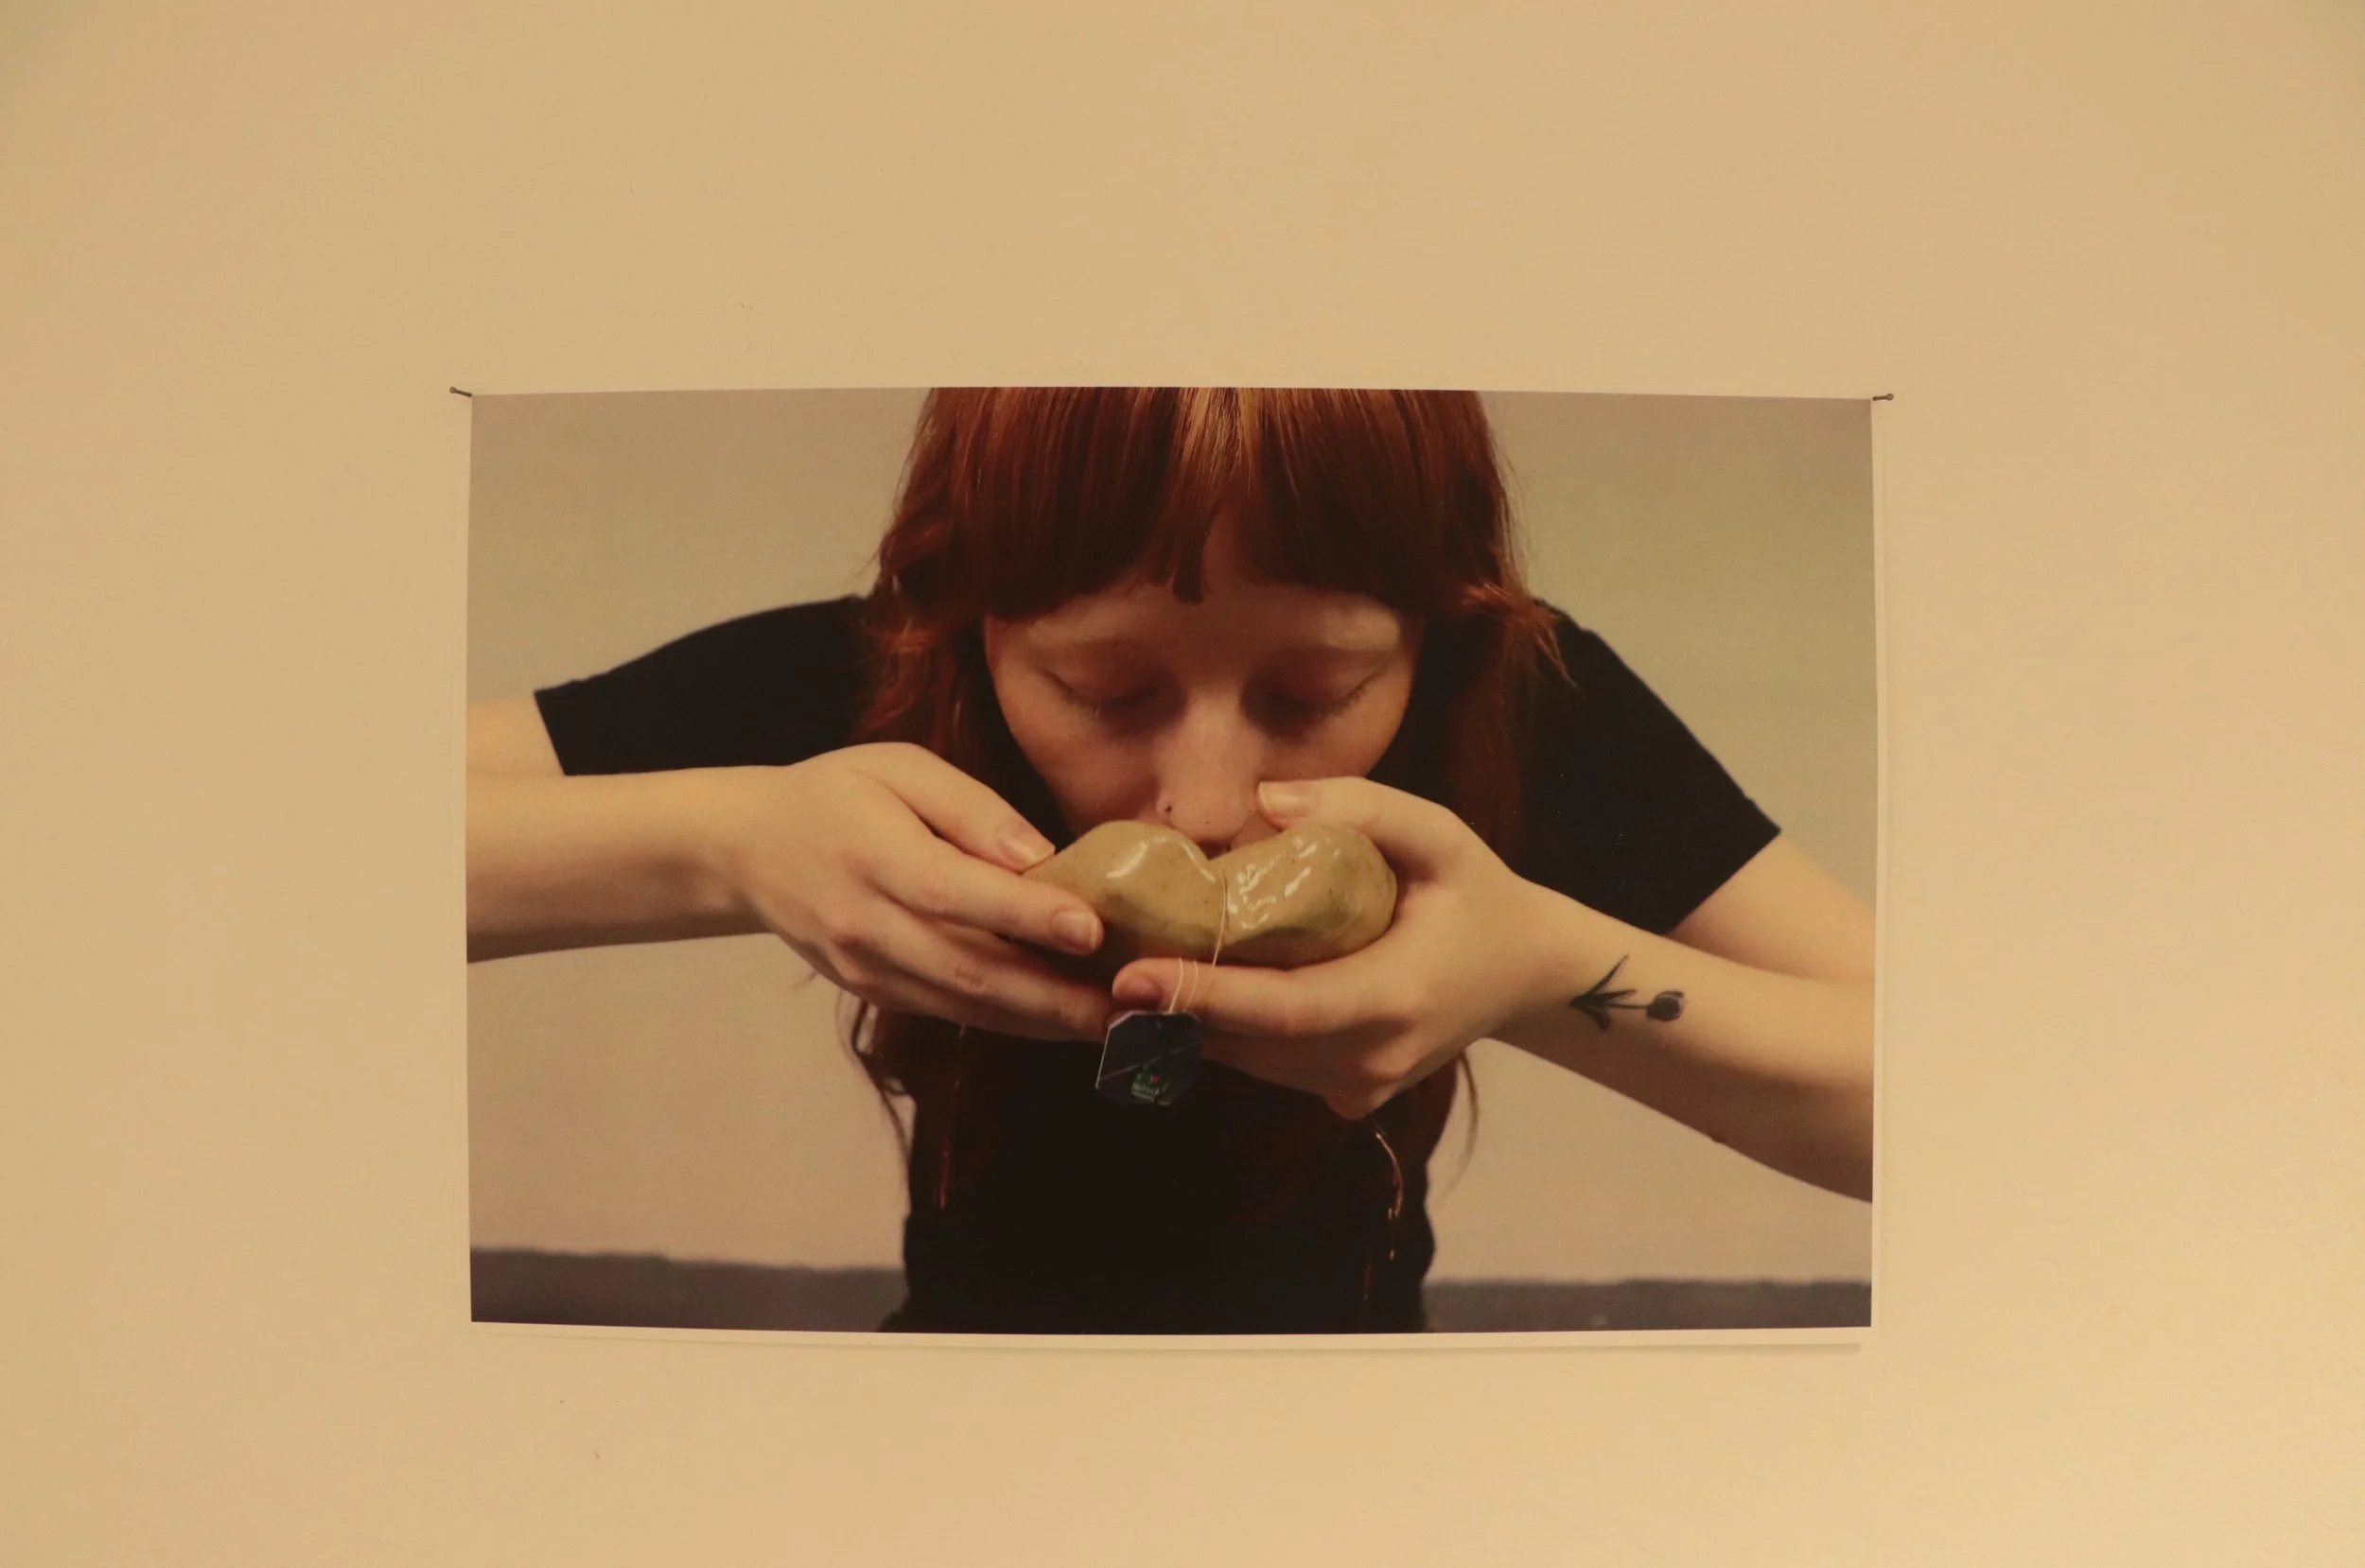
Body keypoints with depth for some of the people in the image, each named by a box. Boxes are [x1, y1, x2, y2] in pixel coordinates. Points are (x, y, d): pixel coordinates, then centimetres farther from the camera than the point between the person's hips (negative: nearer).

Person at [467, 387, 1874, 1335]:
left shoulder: (1526, 704, -20)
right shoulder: (855, 690, -20)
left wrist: (1548, 963, -34)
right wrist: (733, 842, -34)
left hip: (1346, 1314, 0)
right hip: (974, 1308, 1)